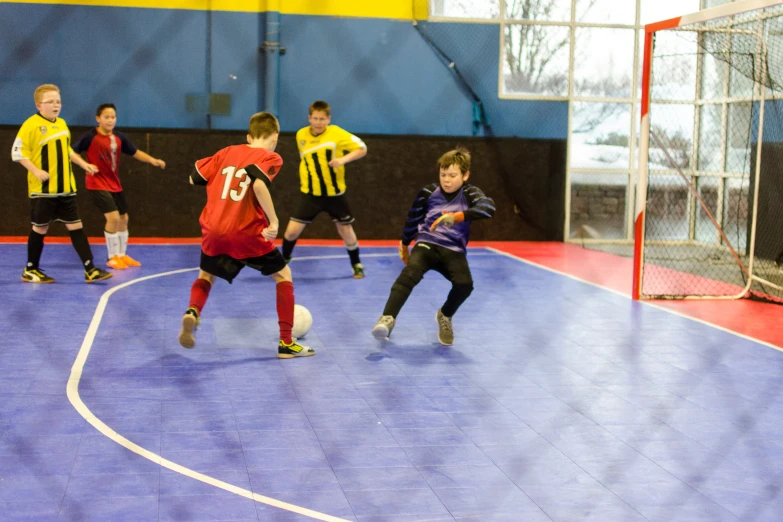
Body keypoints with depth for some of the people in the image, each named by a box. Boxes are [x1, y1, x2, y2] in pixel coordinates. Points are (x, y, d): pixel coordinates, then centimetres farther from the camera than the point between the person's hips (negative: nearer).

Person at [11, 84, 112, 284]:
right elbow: (18, 152, -13)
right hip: (43, 189, -7)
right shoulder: (31, 125, -12)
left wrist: (84, 164, 16)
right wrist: (36, 171, -22)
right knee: (40, 228, 3)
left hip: (66, 188, 7)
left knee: (75, 226, 3)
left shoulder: (62, 124, 12)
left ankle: (90, 270, 2)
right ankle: (31, 270, 19)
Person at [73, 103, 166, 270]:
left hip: (115, 184, 7)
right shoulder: (90, 136, -14)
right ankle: (113, 257, 0)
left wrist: (152, 160, -5)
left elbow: (135, 152, 8)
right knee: (113, 217, -17)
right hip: (97, 184, -7)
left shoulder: (119, 137, 1)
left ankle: (122, 255, 30)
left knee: (123, 218, 13)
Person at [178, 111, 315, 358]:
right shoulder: (271, 157, -1)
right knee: (284, 276, 15)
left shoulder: (227, 152, 13)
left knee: (206, 276, 28)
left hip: (213, 230, 4)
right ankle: (287, 344, 12)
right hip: (247, 233, -4)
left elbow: (195, 178, 19)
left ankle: (192, 312, -4)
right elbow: (259, 184, -22)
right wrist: (273, 220, -18)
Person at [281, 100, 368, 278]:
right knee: (292, 230, -4)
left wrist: (343, 159, -29)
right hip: (310, 193, 2)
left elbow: (362, 149, -15)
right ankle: (283, 261, 23)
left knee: (345, 231, 10)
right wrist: (304, 179, 9)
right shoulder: (301, 135, -2)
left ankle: (357, 264, 33)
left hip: (335, 193, -2)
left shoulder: (336, 133, -13)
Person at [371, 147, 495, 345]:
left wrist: (457, 216, -40)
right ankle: (388, 318, -36)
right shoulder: (428, 192, 2)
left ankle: (445, 316, 5)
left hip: (453, 251, 0)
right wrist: (404, 245, 28)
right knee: (409, 273, -31)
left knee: (465, 284, -27)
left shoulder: (469, 193, -4)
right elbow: (413, 218, 17)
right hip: (427, 244, 0)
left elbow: (489, 208, -26)